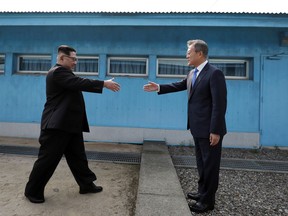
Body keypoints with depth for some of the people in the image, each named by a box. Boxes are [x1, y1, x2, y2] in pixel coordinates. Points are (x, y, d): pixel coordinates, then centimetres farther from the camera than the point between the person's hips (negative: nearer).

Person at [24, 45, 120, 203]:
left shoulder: (64, 73, 19)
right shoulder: (58, 72, -14)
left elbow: (78, 85, 14)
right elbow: (79, 83, -25)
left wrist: (103, 85, 7)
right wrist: (104, 83, -21)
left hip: (70, 124, 10)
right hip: (57, 125, -10)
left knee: (77, 156, 14)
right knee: (48, 159, 2)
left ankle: (86, 185, 25)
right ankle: (33, 191, 20)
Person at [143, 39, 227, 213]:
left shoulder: (214, 73, -17)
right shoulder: (192, 73, 9)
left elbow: (219, 104, -21)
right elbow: (180, 85, 24)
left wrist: (215, 131, -23)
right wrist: (158, 87, 18)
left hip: (209, 130, -9)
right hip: (198, 129, 9)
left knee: (210, 164, 6)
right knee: (202, 163, 21)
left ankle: (208, 200, 21)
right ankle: (203, 192, 38)